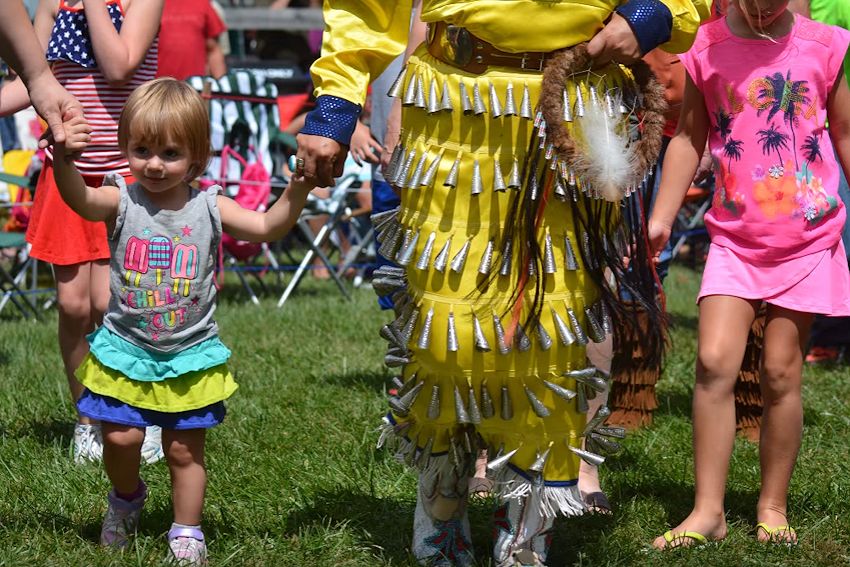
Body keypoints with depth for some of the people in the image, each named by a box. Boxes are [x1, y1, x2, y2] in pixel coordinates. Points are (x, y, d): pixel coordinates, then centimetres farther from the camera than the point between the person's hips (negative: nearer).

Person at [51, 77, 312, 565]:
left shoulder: (208, 208, -6)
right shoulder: (122, 201, -10)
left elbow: (268, 227, -12)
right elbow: (79, 198, -30)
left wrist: (298, 187, -29)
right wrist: (64, 160, -52)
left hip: (190, 358, 0)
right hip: (126, 351, 0)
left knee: (185, 449, 7)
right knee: (121, 438, -4)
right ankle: (127, 497, 28)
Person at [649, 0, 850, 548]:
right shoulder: (707, 50, -1)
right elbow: (689, 138, 10)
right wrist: (661, 216, 5)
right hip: (734, 240, 1)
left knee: (781, 373, 1)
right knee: (714, 363, -11)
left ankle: (773, 507, 15)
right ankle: (708, 510, -4)